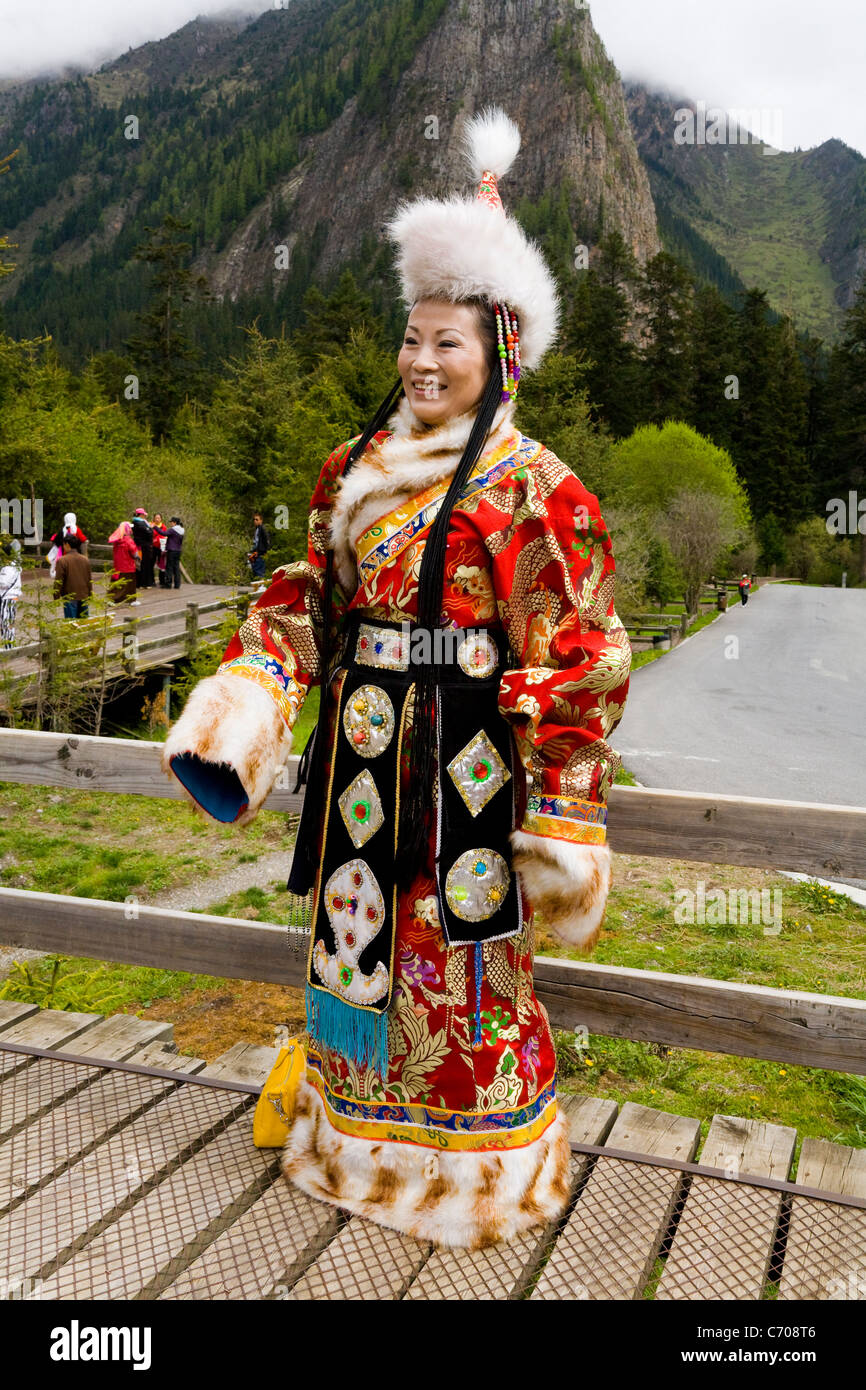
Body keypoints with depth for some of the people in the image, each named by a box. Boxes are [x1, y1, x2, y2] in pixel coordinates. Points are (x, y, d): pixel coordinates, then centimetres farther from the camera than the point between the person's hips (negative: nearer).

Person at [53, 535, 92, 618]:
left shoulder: (62, 561, -12)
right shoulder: (85, 560, 4)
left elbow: (58, 581, -10)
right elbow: (90, 580, 10)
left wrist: (56, 597, -1)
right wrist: (90, 595, 18)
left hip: (69, 598, -5)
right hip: (84, 597, 5)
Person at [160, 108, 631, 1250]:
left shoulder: (533, 490, -8)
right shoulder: (358, 467, 11)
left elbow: (575, 658, -10)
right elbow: (307, 598, 13)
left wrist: (563, 807, -14)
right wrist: (242, 706, -1)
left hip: (468, 758, -6)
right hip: (366, 752, 6)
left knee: (464, 954, 5)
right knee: (358, 933, 16)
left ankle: (475, 1167, 29)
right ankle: (361, 1136, 39)